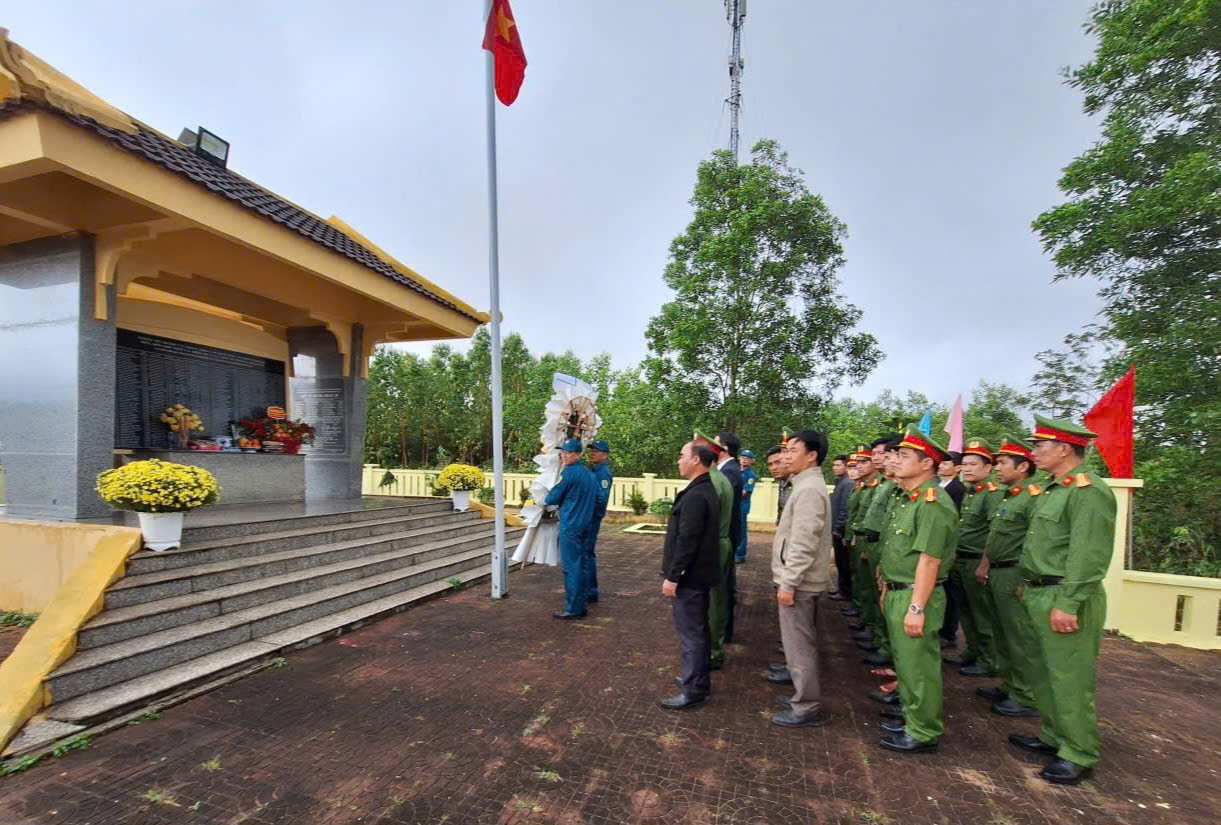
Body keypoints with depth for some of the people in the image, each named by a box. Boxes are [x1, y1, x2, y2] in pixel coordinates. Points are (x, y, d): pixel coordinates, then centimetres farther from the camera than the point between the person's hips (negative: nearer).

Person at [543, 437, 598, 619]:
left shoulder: (569, 472, -14)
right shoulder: (589, 473, 11)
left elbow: (554, 498, -7)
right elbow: (596, 501, 19)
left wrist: (545, 501, 13)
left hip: (570, 526, -8)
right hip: (585, 525, 9)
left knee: (571, 567, -3)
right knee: (581, 565, 13)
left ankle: (573, 608, 3)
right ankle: (580, 604, 21)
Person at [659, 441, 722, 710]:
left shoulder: (695, 496, -23)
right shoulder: (707, 490, 9)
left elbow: (686, 541, -26)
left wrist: (672, 577, -19)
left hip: (689, 577, -10)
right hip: (699, 573, 10)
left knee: (690, 633, 1)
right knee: (698, 630, 20)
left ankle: (693, 690, 12)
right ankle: (699, 679, 33)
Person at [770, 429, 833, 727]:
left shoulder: (809, 489, -20)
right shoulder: (807, 485, 12)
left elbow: (803, 544, -24)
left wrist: (788, 583, -21)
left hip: (798, 582, -10)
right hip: (801, 580, 10)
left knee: (799, 645, 2)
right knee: (802, 643, 19)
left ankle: (807, 708, 14)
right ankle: (804, 698, 32)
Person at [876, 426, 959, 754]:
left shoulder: (933, 502, -19)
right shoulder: (907, 499, 12)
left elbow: (929, 560, -23)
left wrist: (917, 607, -24)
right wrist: (888, 590, 19)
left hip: (916, 597, -10)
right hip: (897, 593, 10)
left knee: (918, 667, 4)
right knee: (904, 662, 21)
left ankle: (924, 734, 19)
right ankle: (911, 718, 36)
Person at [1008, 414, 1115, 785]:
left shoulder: (1088, 490, -17)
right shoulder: (1053, 489, 13)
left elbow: (1089, 556, -22)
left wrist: (1068, 605, -23)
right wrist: (1029, 585, 20)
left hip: (1066, 600, -10)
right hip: (1041, 596, 10)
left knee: (1070, 678, 3)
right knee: (1046, 674, 19)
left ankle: (1078, 755, 18)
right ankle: (1053, 737, 34)